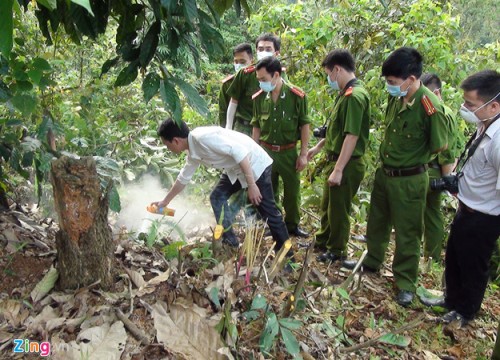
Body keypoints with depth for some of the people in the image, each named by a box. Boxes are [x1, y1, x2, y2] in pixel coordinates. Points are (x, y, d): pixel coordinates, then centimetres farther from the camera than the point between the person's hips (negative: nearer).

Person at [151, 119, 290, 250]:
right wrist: (165, 201, 29)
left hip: (255, 164, -9)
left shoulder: (203, 137, -26)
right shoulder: (193, 153, 3)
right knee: (217, 197, 6)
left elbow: (239, 151, -30)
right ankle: (229, 241, 16)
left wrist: (251, 185, -29)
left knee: (267, 210, -4)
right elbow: (183, 178, 20)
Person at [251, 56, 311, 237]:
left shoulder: (297, 96, -14)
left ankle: (292, 224, 30)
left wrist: (303, 154, -7)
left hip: (288, 152, -2)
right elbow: (256, 126, 6)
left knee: (293, 190, 11)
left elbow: (304, 125, -6)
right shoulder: (259, 97, -5)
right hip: (265, 151, 2)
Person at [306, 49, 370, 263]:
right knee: (326, 206, 23)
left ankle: (337, 250, 26)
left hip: (346, 165, -10)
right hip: (335, 159, 10)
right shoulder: (345, 93, 9)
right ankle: (323, 241, 42)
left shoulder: (354, 95, -22)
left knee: (338, 209, 8)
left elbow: (352, 136, -27)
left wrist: (338, 170, -26)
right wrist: (319, 147, 26)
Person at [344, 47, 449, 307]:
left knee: (407, 233, 9)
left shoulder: (430, 107, -25)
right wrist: (389, 156, 6)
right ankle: (372, 261, 47)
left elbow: (440, 146, -12)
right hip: (384, 173, 7)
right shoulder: (395, 98, -6)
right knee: (376, 222, 23)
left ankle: (406, 283, 28)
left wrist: (413, 158, 0)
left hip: (409, 180, -7)